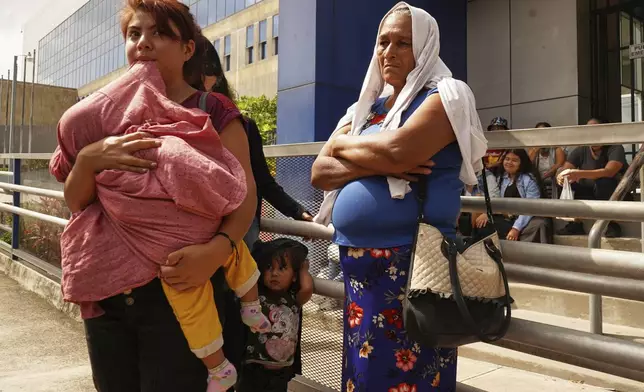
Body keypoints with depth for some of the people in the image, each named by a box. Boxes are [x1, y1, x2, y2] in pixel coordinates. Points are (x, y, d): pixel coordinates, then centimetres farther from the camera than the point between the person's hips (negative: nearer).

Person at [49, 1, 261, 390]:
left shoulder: (214, 111, -4)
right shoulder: (104, 111, 9)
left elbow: (245, 196, -8)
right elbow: (75, 202, 8)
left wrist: (217, 249, -27)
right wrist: (89, 158, -13)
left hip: (180, 290, -4)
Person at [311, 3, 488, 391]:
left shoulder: (447, 95, -3)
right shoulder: (364, 109, 16)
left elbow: (399, 150, -21)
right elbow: (320, 173, 5)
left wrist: (344, 146, -2)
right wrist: (379, 166, -12)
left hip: (412, 265, -6)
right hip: (357, 266, 6)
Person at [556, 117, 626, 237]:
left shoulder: (615, 148, -17)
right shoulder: (580, 150, -5)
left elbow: (609, 172, -35)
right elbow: (563, 171, -14)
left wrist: (580, 174, -48)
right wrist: (560, 177, -40)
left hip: (615, 193, -4)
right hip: (589, 194, 4)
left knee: (603, 181, -35)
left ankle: (611, 224, -21)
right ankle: (576, 223, -14)